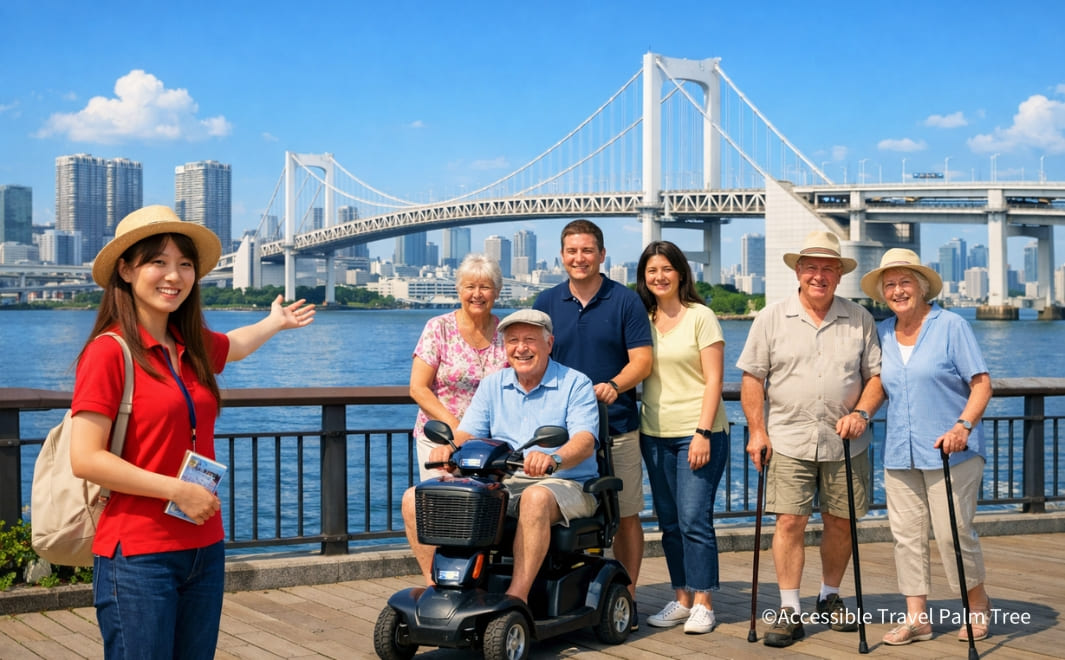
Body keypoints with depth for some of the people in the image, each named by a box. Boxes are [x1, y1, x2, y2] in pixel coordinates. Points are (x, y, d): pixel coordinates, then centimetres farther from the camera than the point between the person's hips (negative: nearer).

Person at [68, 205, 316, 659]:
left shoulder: (192, 347, 10)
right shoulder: (109, 351, -11)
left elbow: (235, 345, 36)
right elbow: (85, 459, -17)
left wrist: (276, 322, 53)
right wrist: (177, 490, -16)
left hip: (205, 549, 7)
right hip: (138, 557, -7)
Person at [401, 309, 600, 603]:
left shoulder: (576, 385, 0)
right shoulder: (493, 385, 16)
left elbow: (585, 441, -15)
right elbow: (467, 432, 8)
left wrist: (554, 459, -38)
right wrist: (447, 448, -18)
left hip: (564, 484, -5)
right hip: (502, 484, 5)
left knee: (536, 497, -43)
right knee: (414, 498, -11)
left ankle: (517, 594, -42)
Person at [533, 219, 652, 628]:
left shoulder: (625, 301, 1)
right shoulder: (547, 303, 9)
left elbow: (642, 361, -5)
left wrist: (614, 385, -24)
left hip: (618, 428, -2)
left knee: (625, 516, 3)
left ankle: (626, 598, 12)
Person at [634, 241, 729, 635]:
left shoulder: (701, 316, -3)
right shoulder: (642, 320, 9)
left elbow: (714, 380, -7)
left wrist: (703, 432, -15)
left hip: (699, 432, -5)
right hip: (655, 434, 5)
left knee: (694, 519, -9)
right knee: (669, 523, 8)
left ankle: (703, 604, -2)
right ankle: (681, 599, 16)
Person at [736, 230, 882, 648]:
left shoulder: (859, 320, 6)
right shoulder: (771, 319, 3)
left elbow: (876, 374, 8)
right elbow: (752, 377, 3)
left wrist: (861, 412, -8)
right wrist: (757, 431, -3)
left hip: (845, 444, 2)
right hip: (789, 442, -1)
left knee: (840, 522, 8)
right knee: (789, 522, -6)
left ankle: (830, 598, 28)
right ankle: (789, 611, 1)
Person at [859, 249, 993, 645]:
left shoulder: (951, 326, -4)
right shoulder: (882, 334, 10)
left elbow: (981, 383, -7)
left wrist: (963, 425, -21)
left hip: (950, 452, -5)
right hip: (900, 455, 5)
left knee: (953, 532, -5)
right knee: (906, 534, 4)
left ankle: (977, 606, 18)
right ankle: (916, 618, 11)